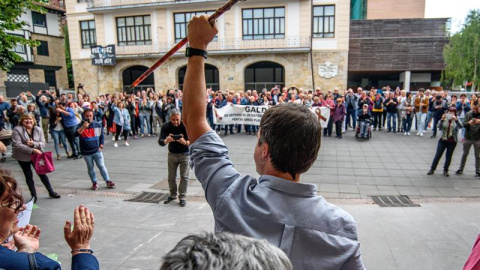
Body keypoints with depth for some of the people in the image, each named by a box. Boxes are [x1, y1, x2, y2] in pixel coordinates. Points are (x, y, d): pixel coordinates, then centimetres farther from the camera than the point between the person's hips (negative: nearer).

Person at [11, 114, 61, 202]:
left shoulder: (38, 129, -3)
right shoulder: (17, 130, -12)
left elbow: (43, 143, -6)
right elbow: (17, 145, -20)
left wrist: (34, 143, -27)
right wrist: (32, 150, -26)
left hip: (37, 155, 2)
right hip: (23, 157, -2)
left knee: (42, 173, 8)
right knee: (28, 176, 9)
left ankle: (51, 192, 19)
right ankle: (33, 195, 19)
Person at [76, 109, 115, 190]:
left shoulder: (98, 124, 0)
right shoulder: (81, 125, -5)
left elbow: (102, 136, 11)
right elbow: (76, 134, -24)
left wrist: (101, 146, 7)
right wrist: (83, 127, -35)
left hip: (97, 151, 0)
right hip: (86, 152, 0)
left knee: (101, 166, 3)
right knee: (90, 168, 10)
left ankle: (108, 181, 11)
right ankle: (94, 183, 21)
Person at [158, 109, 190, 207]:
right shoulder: (166, 126, -15)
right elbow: (160, 142, -23)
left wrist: (185, 142, -46)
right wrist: (166, 141, -46)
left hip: (185, 154, -3)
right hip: (172, 154, 3)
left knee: (184, 176, -1)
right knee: (171, 176, 11)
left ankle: (182, 197, 10)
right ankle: (173, 195, 28)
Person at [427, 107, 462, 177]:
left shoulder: (456, 120, -2)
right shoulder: (445, 119, 0)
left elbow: (461, 126, -20)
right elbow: (439, 127, -11)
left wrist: (456, 119, -35)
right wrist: (442, 120, -26)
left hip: (452, 142, 0)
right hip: (443, 140, 0)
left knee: (448, 156, 8)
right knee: (438, 155, 2)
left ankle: (445, 170, 20)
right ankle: (432, 169, 10)